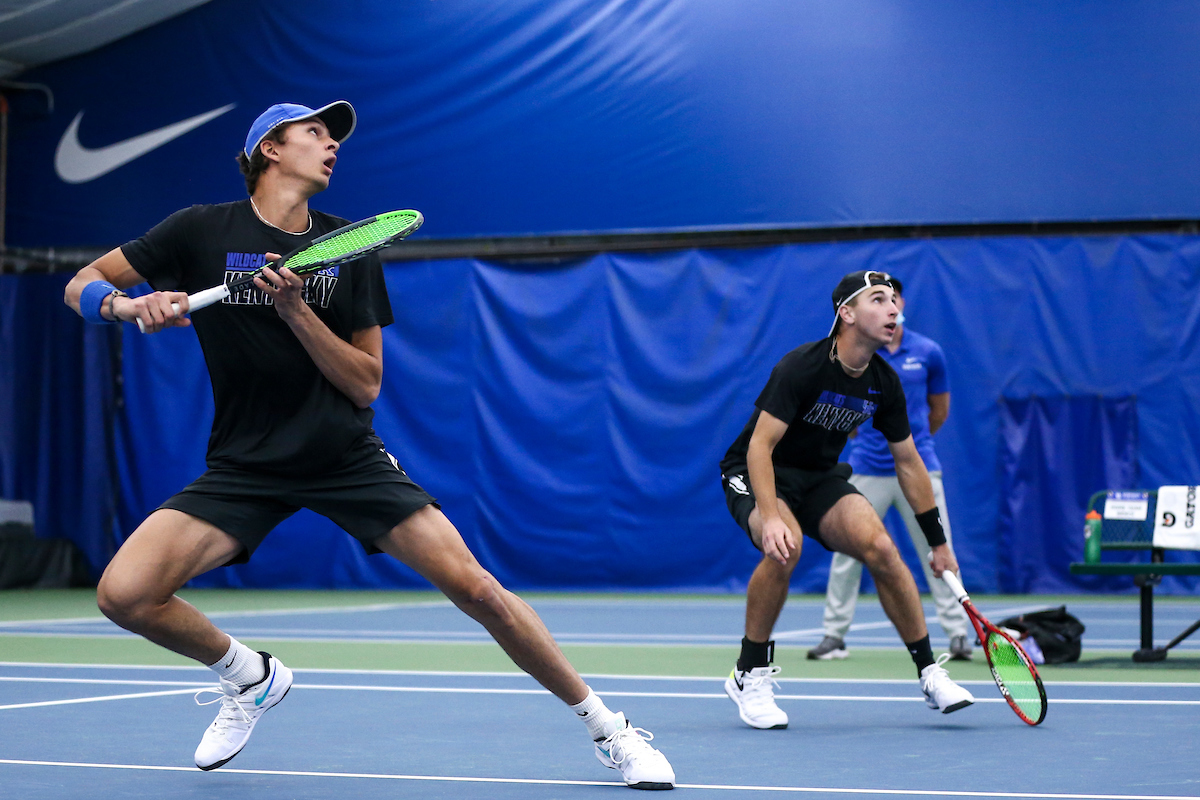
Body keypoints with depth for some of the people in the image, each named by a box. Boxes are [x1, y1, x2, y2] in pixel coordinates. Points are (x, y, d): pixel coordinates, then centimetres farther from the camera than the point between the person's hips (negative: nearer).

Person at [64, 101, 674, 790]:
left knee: (476, 588, -13)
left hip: (349, 459, 1)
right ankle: (250, 677, 8)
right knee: (124, 594, -21)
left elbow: (366, 384, -1)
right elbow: (82, 286, 3)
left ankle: (607, 727, 4)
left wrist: (296, 311, -15)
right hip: (244, 467, 0)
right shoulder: (203, 231, -2)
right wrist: (131, 305, -19)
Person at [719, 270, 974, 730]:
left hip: (821, 476, 5)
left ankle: (930, 674, -6)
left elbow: (907, 461, 7)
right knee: (785, 548, -35)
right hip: (754, 474, -5)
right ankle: (749, 676, -16)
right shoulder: (802, 367, -24)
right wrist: (769, 518, -41)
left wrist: (937, 541, 9)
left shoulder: (884, 383, -5)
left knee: (880, 547, -20)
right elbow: (760, 446, -28)